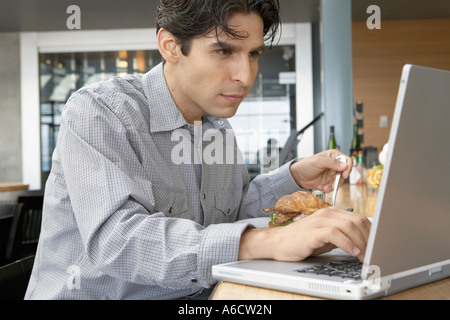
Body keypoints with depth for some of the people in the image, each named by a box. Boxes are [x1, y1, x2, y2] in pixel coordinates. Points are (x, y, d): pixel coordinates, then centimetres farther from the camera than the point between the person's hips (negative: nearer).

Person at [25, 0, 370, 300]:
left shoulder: (218, 126, 9)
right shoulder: (97, 111, -15)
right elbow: (115, 239, -30)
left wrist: (294, 177, 6)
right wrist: (267, 242, -39)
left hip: (194, 297, 7)